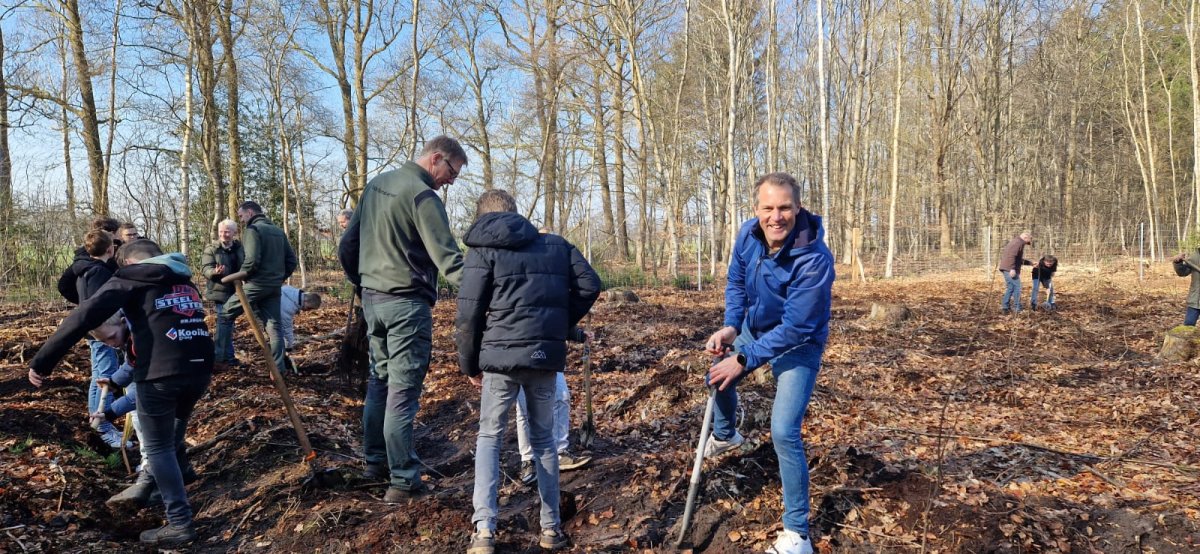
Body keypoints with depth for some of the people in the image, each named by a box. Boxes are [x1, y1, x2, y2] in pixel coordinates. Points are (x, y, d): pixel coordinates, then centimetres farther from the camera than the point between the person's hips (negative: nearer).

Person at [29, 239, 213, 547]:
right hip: (200, 369, 6)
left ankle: (179, 523, 7)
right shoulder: (185, 281, 25)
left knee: (158, 448, 9)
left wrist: (42, 362, -3)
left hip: (161, 374, -6)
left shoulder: (129, 280, 7)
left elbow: (84, 317, -4)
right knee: (173, 435, 31)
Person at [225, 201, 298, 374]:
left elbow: (252, 260, -20)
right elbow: (291, 259, 14)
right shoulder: (278, 231, 16)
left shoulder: (253, 230, -8)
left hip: (256, 284, -7)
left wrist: (241, 275, -4)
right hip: (275, 287, 7)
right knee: (274, 327, 6)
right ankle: (278, 368, 3)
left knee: (226, 313, 10)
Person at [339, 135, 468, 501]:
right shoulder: (422, 195, -15)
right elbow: (448, 259, -23)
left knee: (381, 379, 19)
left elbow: (347, 246, 16)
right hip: (406, 303, -8)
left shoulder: (377, 184, 11)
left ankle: (373, 459, 30)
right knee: (403, 390, -4)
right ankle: (403, 481, 1)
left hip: (372, 299, 8)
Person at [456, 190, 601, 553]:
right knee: (543, 438, 17)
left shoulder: (483, 250, 0)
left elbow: (469, 315, -4)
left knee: (489, 437, 11)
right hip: (547, 356, 3)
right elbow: (589, 285, 4)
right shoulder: (555, 244, 11)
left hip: (501, 356, -3)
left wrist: (470, 366, 7)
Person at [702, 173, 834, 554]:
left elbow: (795, 328, -33)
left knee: (784, 433, -15)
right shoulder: (748, 234, -16)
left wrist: (745, 361, -30)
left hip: (797, 346, -7)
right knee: (718, 377, 23)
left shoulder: (814, 259, -36)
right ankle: (725, 435, 57)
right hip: (754, 329, 7)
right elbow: (736, 282, 1)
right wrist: (730, 325, -14)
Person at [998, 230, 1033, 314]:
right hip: (1010, 269, -10)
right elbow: (1011, 256, -24)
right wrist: (1012, 269, -27)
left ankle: (1004, 308, 11)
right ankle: (1017, 309, -1)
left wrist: (1030, 263, 30)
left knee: (1010, 288, 13)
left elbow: (1018, 259, 32)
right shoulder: (1018, 242, -10)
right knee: (1017, 288, -4)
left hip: (1006, 269, 10)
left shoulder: (1015, 241, 24)